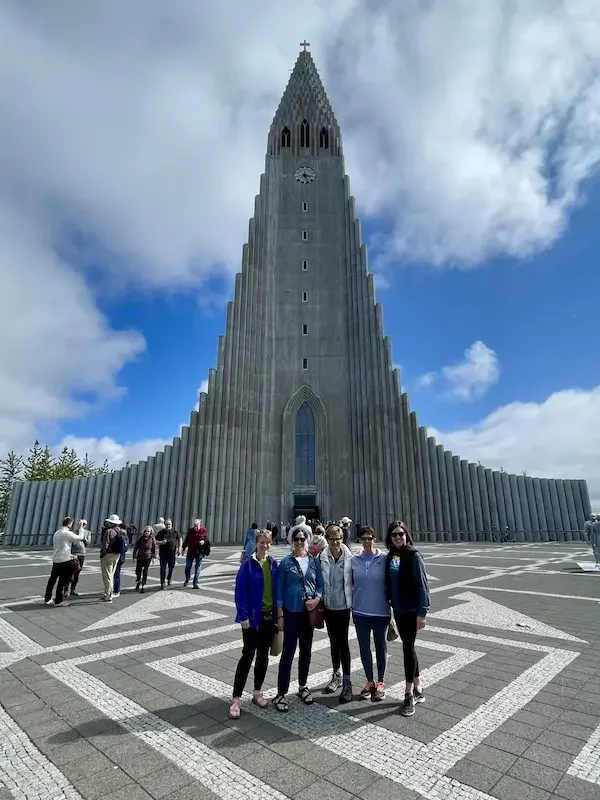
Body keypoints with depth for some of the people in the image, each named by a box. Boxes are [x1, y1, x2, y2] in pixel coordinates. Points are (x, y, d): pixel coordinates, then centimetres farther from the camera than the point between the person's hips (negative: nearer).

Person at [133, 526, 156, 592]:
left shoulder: (152, 539, -3)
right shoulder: (140, 538, -3)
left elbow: (154, 549, 4)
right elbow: (136, 548, 1)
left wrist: (153, 557, -2)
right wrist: (134, 557, -3)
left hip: (148, 558, -1)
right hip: (140, 557, 1)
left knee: (145, 571, -1)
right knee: (138, 570, 7)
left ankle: (143, 586, 8)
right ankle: (138, 582, 34)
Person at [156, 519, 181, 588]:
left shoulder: (175, 532, 4)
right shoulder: (161, 532, 2)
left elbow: (180, 540, 14)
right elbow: (155, 541, 3)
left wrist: (179, 549, 6)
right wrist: (161, 542, -16)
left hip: (172, 553, 1)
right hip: (163, 553, -1)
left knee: (171, 567, 10)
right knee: (163, 568, -1)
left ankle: (169, 579, 32)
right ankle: (162, 583, 8)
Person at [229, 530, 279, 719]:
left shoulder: (273, 563, 1)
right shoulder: (248, 564, -14)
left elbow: (277, 589, 6)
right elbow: (240, 592, -13)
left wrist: (278, 613, 5)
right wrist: (244, 616, -16)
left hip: (269, 616, 5)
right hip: (253, 617, -5)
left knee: (263, 655, 15)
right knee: (248, 655, -1)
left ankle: (257, 692, 31)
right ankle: (235, 699, 12)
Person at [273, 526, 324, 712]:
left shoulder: (314, 561, 0)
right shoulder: (285, 562, -7)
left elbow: (320, 584, 5)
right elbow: (280, 589, -5)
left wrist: (317, 599, -15)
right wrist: (280, 615, -7)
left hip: (309, 612, 3)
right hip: (291, 612, -3)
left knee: (306, 651, 16)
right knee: (288, 652, -1)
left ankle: (303, 686, 34)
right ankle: (281, 694, 12)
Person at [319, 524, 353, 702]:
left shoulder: (349, 558, -12)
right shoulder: (322, 558, -9)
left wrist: (354, 601, -6)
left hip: (343, 606, -3)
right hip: (328, 606, 3)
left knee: (343, 642, 0)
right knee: (333, 641, 17)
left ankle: (347, 682, 13)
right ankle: (337, 676, 35)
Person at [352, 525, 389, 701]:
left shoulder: (384, 559, -10)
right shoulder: (354, 560, -2)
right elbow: (351, 584, 7)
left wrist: (391, 607, -5)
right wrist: (352, 604, 6)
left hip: (380, 611, -2)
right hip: (360, 611, 3)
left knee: (381, 646, 14)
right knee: (364, 647, 14)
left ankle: (380, 683, 31)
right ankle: (369, 682, 32)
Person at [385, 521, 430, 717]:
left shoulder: (413, 555, -14)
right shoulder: (390, 556, 3)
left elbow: (422, 584, -15)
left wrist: (421, 613, -17)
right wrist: (389, 605, 10)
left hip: (411, 610, -6)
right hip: (398, 610, 6)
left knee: (408, 648, -1)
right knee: (408, 647, 15)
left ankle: (409, 694, 14)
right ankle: (418, 690, 30)